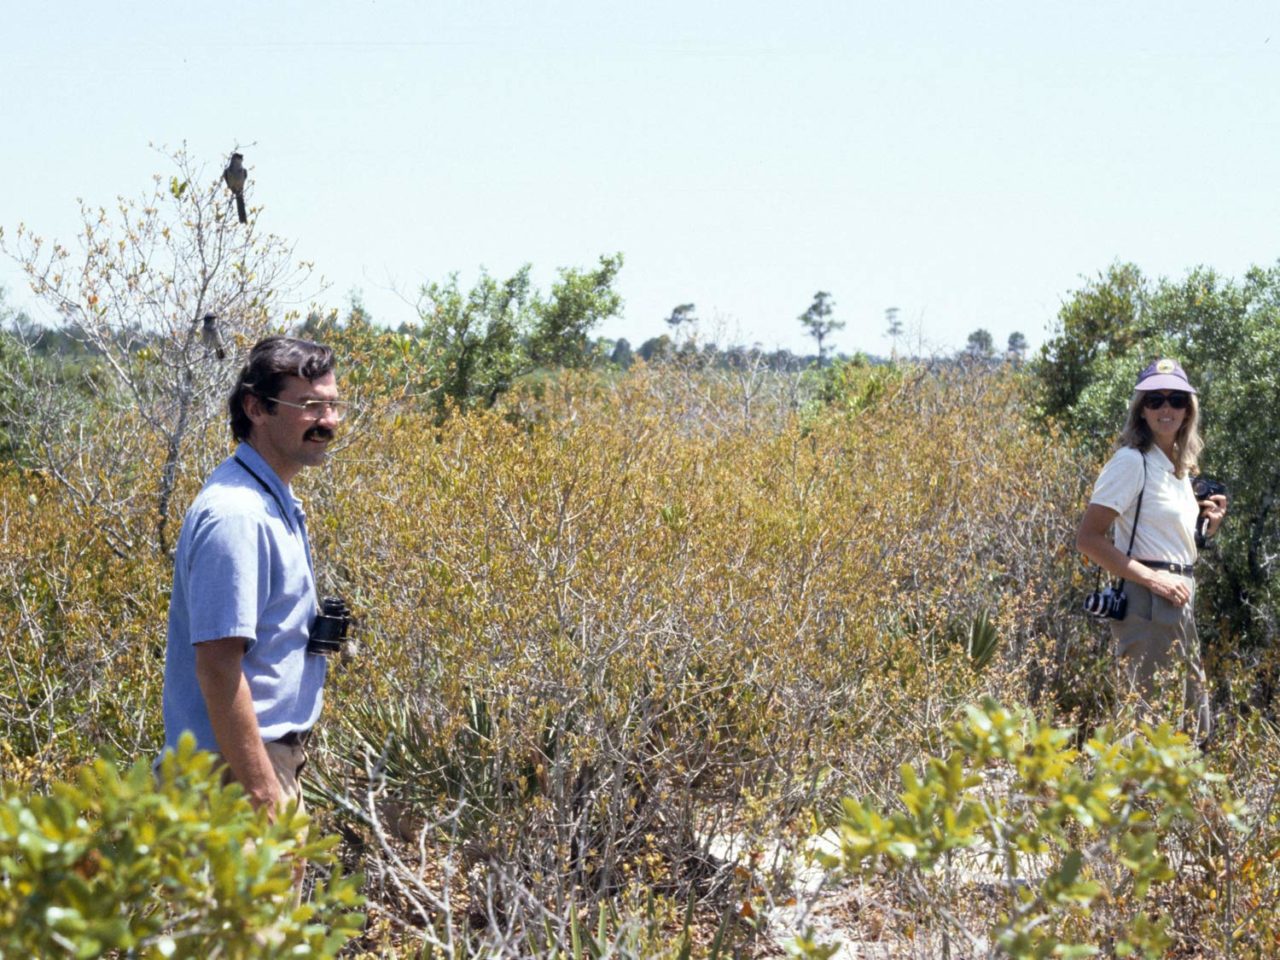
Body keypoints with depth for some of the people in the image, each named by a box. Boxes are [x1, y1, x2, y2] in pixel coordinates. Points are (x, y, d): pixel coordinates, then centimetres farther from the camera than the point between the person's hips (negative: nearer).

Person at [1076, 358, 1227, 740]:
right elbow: (1088, 538, -17)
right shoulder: (1131, 461, -11)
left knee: (1194, 725, 15)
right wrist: (1153, 579, -21)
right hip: (1148, 604, -9)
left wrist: (1207, 523, 4)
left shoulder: (1178, 466, 14)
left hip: (1179, 601, 9)